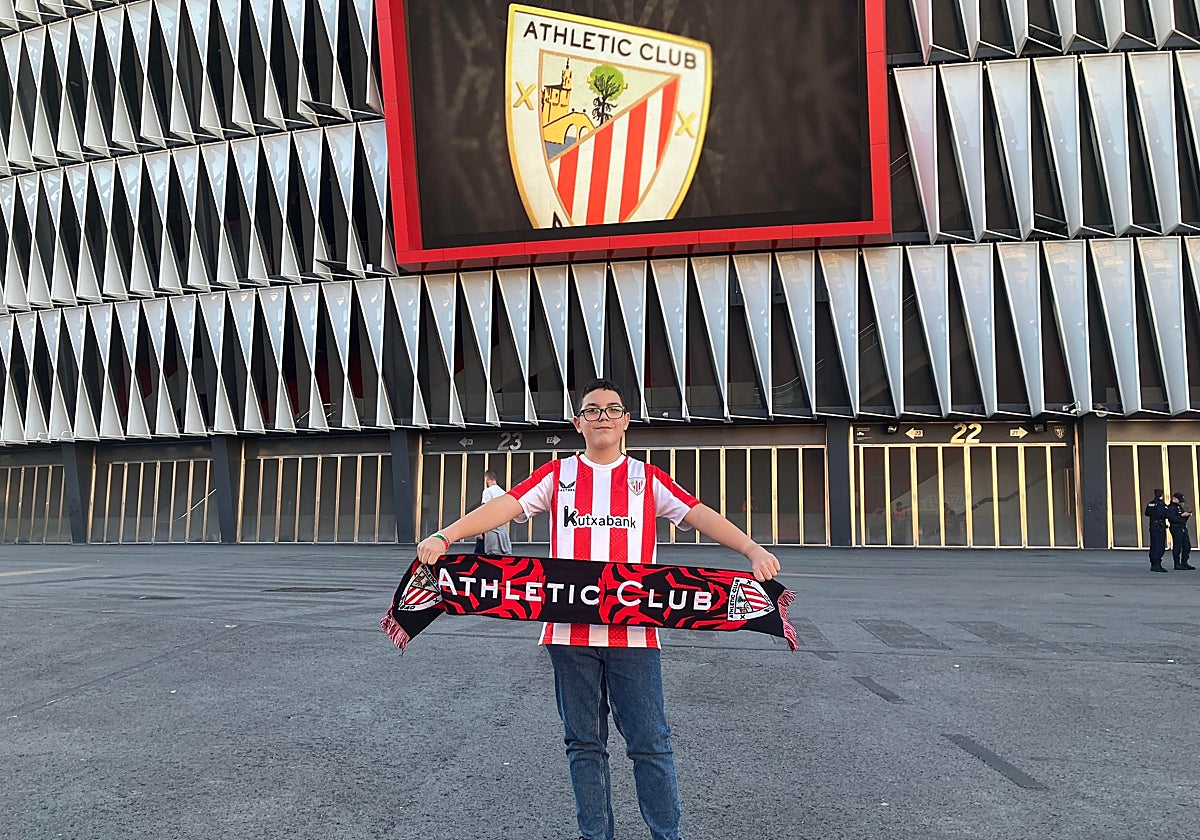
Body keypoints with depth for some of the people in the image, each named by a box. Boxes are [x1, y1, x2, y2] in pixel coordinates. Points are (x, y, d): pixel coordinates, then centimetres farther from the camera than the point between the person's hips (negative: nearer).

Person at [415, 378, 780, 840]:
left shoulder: (647, 478, 9)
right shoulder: (557, 474, 9)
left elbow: (699, 514, -1)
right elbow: (504, 506, -3)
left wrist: (752, 549, -16)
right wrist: (443, 537, -16)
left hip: (633, 631, -1)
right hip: (570, 630, 1)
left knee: (650, 742, 3)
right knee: (584, 742, 12)